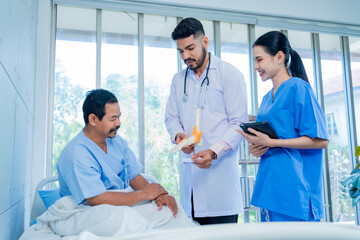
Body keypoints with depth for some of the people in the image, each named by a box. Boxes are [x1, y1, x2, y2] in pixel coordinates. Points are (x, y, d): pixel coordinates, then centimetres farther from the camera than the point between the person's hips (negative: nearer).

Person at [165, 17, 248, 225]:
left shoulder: (230, 74, 1)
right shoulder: (178, 80, 17)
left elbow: (239, 123, -5)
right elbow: (171, 117, 19)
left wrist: (213, 151, -19)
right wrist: (178, 135, -5)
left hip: (220, 167, -4)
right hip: (190, 168, 5)